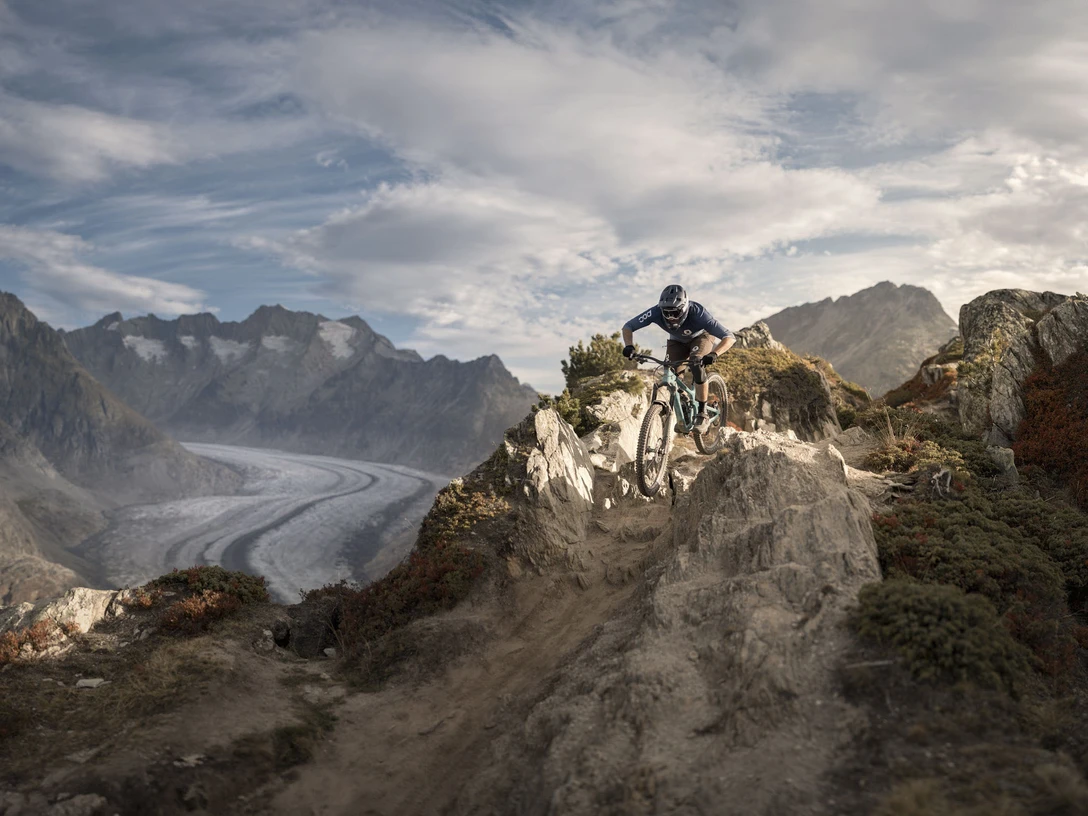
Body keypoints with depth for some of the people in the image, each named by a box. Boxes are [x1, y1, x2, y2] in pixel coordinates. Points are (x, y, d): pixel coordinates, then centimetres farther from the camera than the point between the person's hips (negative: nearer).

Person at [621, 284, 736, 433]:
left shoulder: (697, 313, -41)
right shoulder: (656, 312, -33)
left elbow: (729, 337, -43)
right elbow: (628, 326, -20)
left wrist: (714, 354, -61)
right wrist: (629, 346, -40)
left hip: (702, 337, -3)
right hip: (678, 341, 3)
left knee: (696, 365, -31)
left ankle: (702, 415, -20)